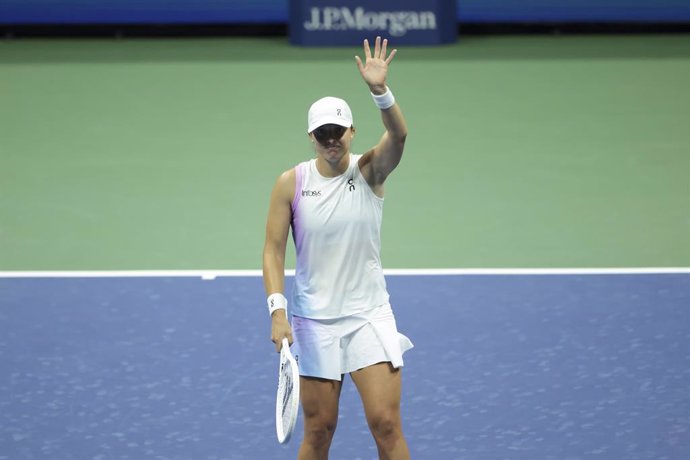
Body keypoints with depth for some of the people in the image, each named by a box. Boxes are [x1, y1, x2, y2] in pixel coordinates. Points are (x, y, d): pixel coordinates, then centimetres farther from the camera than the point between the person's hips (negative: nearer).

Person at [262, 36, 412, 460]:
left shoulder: (369, 171, -5)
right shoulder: (291, 183, -3)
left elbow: (398, 136, -25)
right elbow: (274, 250, -1)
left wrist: (380, 91, -44)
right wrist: (277, 311, -13)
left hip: (369, 317, 0)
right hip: (314, 321, 1)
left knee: (386, 424, -7)